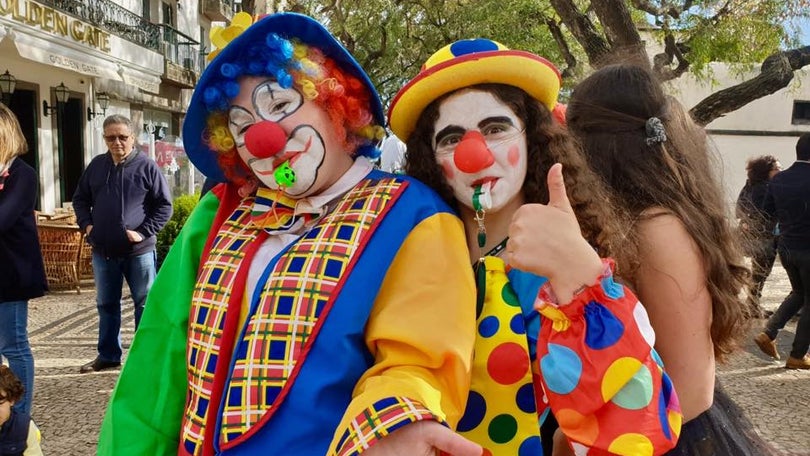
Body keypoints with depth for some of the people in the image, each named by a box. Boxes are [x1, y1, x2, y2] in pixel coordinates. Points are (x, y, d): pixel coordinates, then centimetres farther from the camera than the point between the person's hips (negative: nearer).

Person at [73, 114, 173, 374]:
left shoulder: (147, 167, -5)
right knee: (106, 304, 15)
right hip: (103, 251, 5)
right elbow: (80, 199, 18)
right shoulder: (96, 166, 7)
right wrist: (86, 224, 1)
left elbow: (164, 206, -6)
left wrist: (144, 232, -14)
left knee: (145, 304, 4)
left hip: (139, 251, -4)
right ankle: (108, 355, 28)